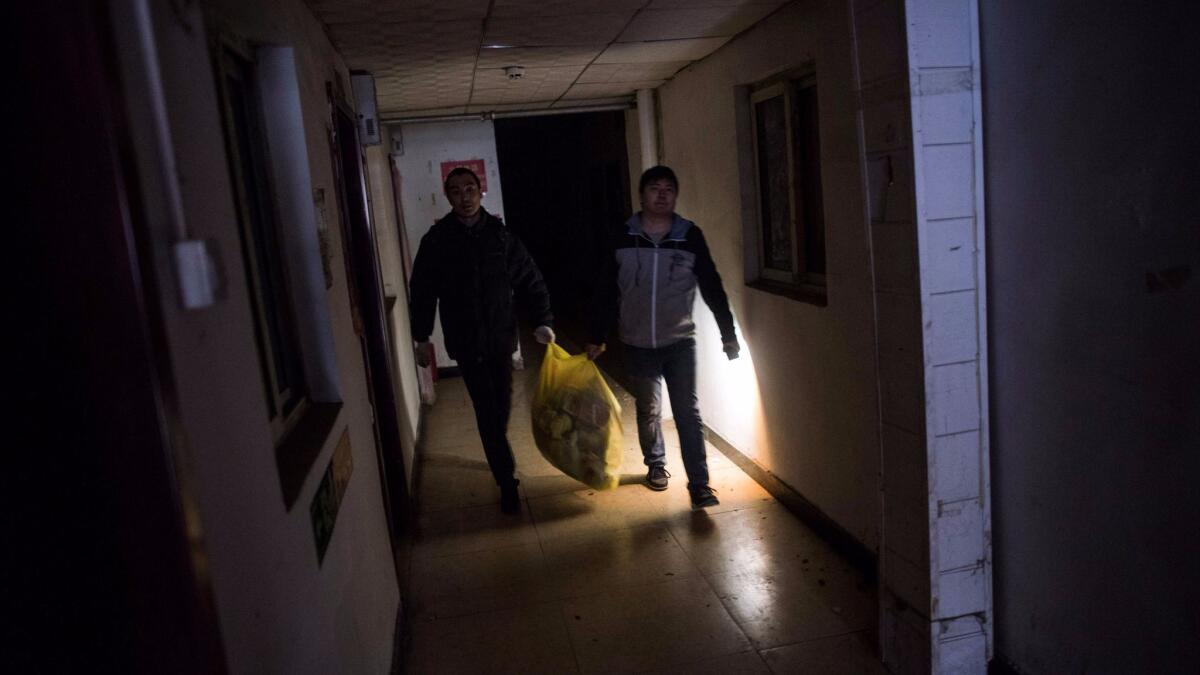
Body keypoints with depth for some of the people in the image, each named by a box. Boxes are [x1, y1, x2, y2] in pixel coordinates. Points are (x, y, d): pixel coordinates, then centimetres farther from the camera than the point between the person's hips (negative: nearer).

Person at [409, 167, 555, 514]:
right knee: (487, 411, -3)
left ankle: (497, 457, 39)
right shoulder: (437, 239, -3)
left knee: (502, 405, 12)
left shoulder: (500, 235, 1)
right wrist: (422, 337, 1)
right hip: (465, 341, -2)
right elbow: (422, 291, 2)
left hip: (501, 336, 2)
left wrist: (542, 321, -6)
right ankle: (507, 482, 5)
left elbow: (530, 280, 3)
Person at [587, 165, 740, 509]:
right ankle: (656, 465, 37)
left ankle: (699, 484, -2)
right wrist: (597, 338, 7)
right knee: (648, 411, 15)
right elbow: (606, 292, 4)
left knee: (688, 412, -6)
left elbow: (712, 287, 0)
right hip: (638, 345, 1)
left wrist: (728, 335, 0)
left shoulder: (690, 236, -4)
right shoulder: (622, 239, -3)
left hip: (680, 342, -1)